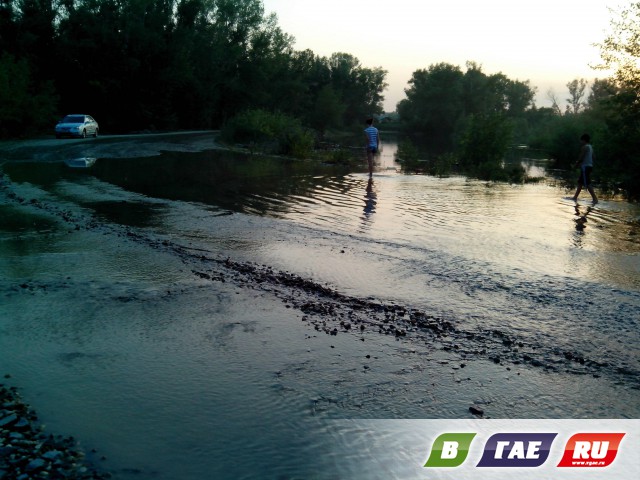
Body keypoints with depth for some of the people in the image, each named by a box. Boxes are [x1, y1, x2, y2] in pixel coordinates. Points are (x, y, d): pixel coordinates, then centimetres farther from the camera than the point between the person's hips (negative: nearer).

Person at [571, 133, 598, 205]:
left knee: (587, 184, -11)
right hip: (589, 166, 10)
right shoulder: (590, 147, 14)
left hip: (585, 167, -10)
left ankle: (595, 199, -15)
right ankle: (575, 197, 24)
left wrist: (577, 164, 1)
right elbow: (593, 157, 18)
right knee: (580, 182, 17)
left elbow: (581, 157, -18)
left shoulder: (585, 147, -14)